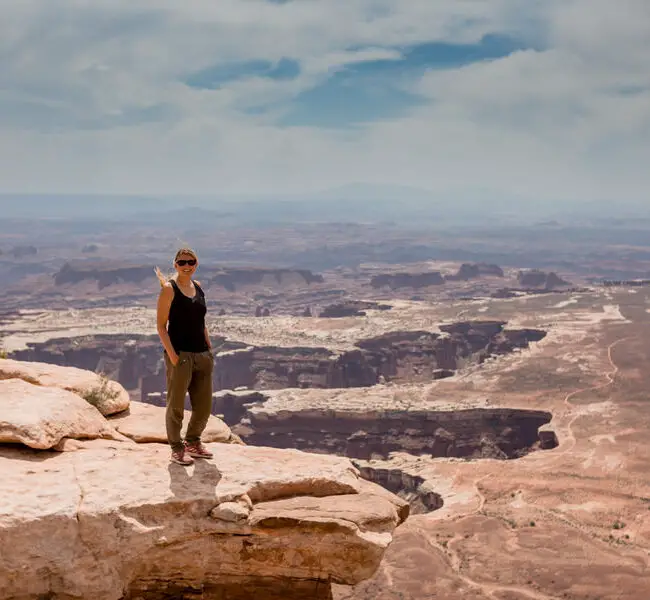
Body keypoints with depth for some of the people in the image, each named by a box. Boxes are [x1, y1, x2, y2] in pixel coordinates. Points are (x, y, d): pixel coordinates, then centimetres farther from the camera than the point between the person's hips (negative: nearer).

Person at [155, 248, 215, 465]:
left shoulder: (197, 287, 12)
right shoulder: (169, 289, -7)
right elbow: (161, 326, -10)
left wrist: (210, 349, 13)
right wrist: (172, 355, -17)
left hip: (202, 355, 7)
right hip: (180, 355, -7)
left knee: (204, 406, 14)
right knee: (176, 405, 3)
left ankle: (193, 442, 33)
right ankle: (177, 448, 17)